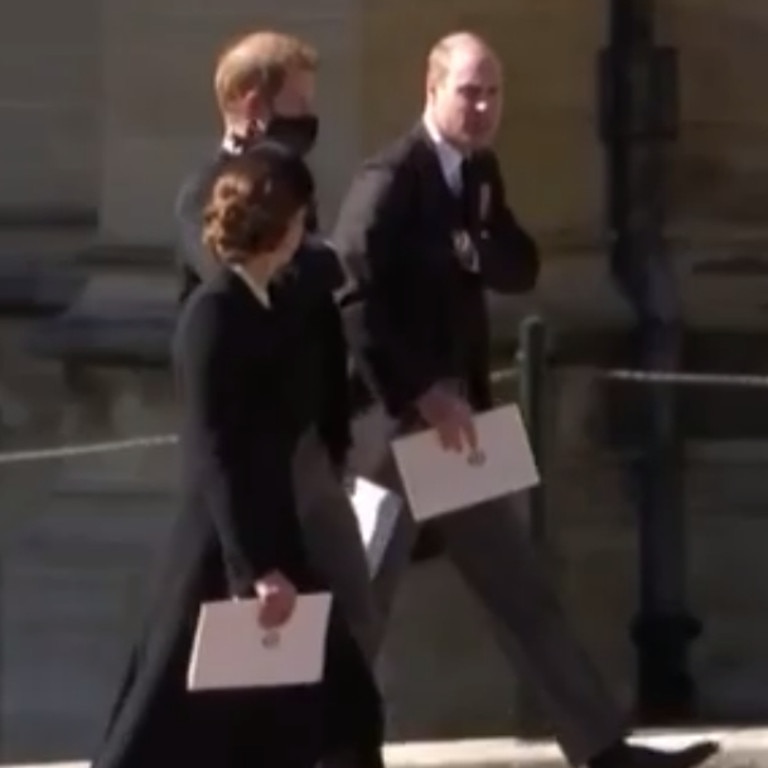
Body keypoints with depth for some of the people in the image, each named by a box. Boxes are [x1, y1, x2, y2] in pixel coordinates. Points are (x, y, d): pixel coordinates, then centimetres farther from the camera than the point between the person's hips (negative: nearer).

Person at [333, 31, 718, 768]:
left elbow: (521, 268, 6)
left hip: (454, 408, 9)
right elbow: (354, 301, -22)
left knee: (520, 588, 10)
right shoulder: (390, 179, -16)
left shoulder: (479, 170, 10)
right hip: (392, 412, -9)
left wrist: (476, 247, -15)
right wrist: (422, 396, -23)